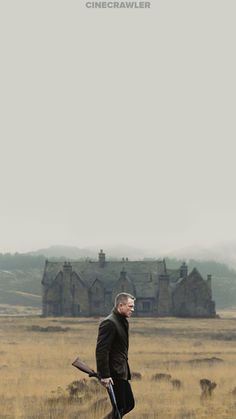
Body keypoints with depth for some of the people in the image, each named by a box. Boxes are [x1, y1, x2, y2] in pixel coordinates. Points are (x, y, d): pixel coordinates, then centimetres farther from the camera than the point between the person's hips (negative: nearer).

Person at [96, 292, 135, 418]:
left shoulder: (123, 322, 13)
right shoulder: (109, 323, -18)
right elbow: (101, 351, -23)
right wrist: (104, 375, -25)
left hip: (121, 373, 10)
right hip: (113, 374, -10)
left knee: (129, 404, 13)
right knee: (119, 407, -5)